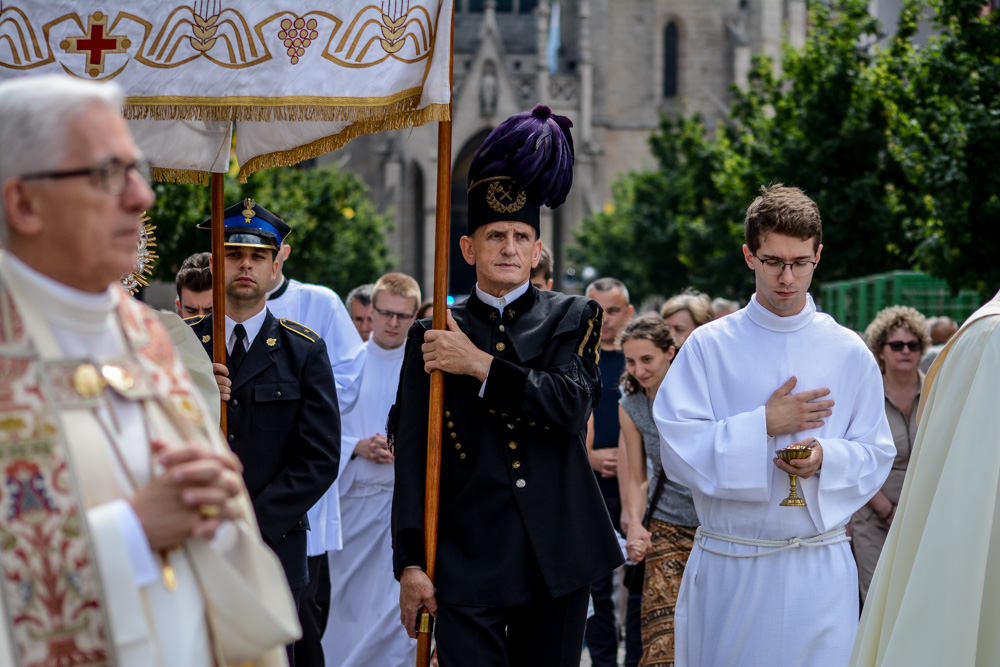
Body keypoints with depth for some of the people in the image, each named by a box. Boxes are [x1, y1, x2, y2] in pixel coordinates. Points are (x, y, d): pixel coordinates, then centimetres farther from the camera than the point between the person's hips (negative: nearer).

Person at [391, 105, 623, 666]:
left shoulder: (573, 319, 8)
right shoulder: (432, 336, 7)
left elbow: (573, 404, -11)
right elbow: (413, 455, 3)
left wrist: (479, 364, -12)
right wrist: (411, 562, -4)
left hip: (558, 555, 1)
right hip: (467, 561, -1)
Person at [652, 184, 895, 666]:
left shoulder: (848, 352, 6)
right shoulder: (708, 346, 1)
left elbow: (876, 456, 7)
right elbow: (679, 450, -5)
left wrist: (826, 457, -13)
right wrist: (763, 425, -12)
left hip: (820, 569, 1)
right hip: (728, 567, -1)